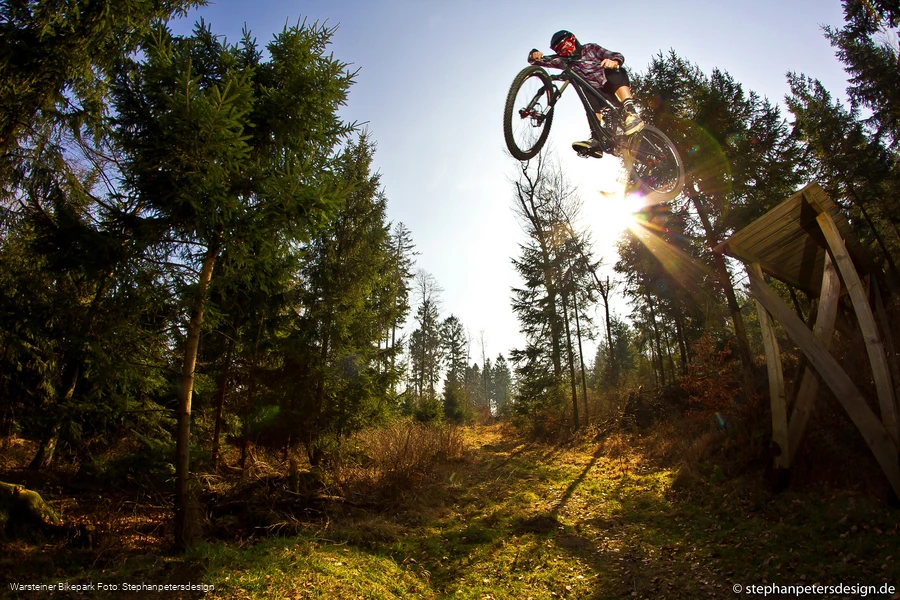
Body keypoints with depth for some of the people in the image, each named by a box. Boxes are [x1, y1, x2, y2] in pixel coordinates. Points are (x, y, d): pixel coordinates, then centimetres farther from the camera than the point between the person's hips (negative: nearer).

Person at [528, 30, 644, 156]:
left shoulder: (590, 48, 8)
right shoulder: (565, 61, 12)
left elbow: (617, 56, -5)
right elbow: (543, 60, 2)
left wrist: (614, 62, -29)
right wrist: (534, 55, -22)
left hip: (617, 89, -1)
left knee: (613, 71, -28)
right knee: (589, 93, -28)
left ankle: (631, 114, -44)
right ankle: (597, 139, -44)